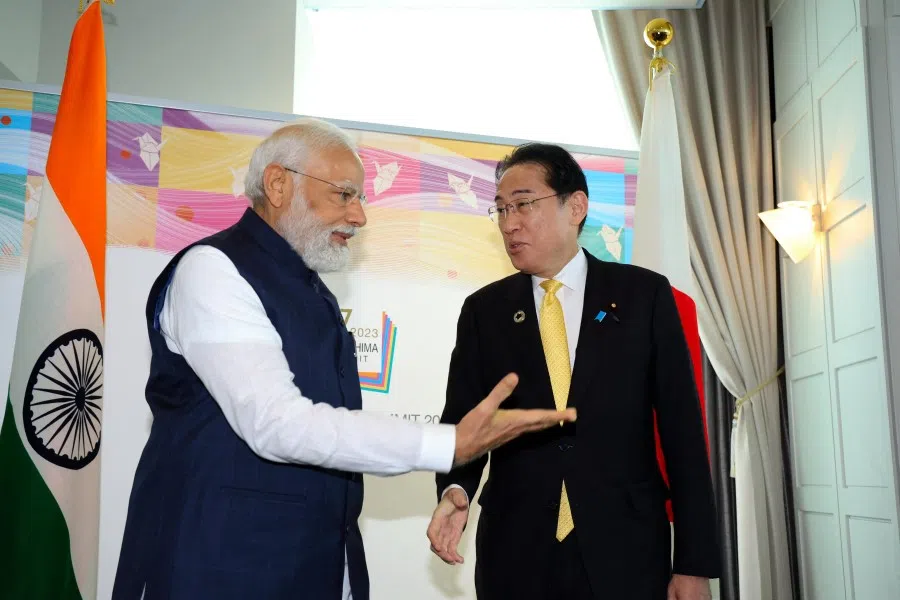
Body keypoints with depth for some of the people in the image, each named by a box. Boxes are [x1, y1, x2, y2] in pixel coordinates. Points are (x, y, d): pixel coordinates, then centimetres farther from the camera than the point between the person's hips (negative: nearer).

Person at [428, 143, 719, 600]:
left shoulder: (644, 294, 0)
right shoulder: (483, 310, 5)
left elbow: (681, 426, -2)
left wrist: (694, 562, -4)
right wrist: (455, 489, -18)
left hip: (626, 551, -1)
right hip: (516, 554, 2)